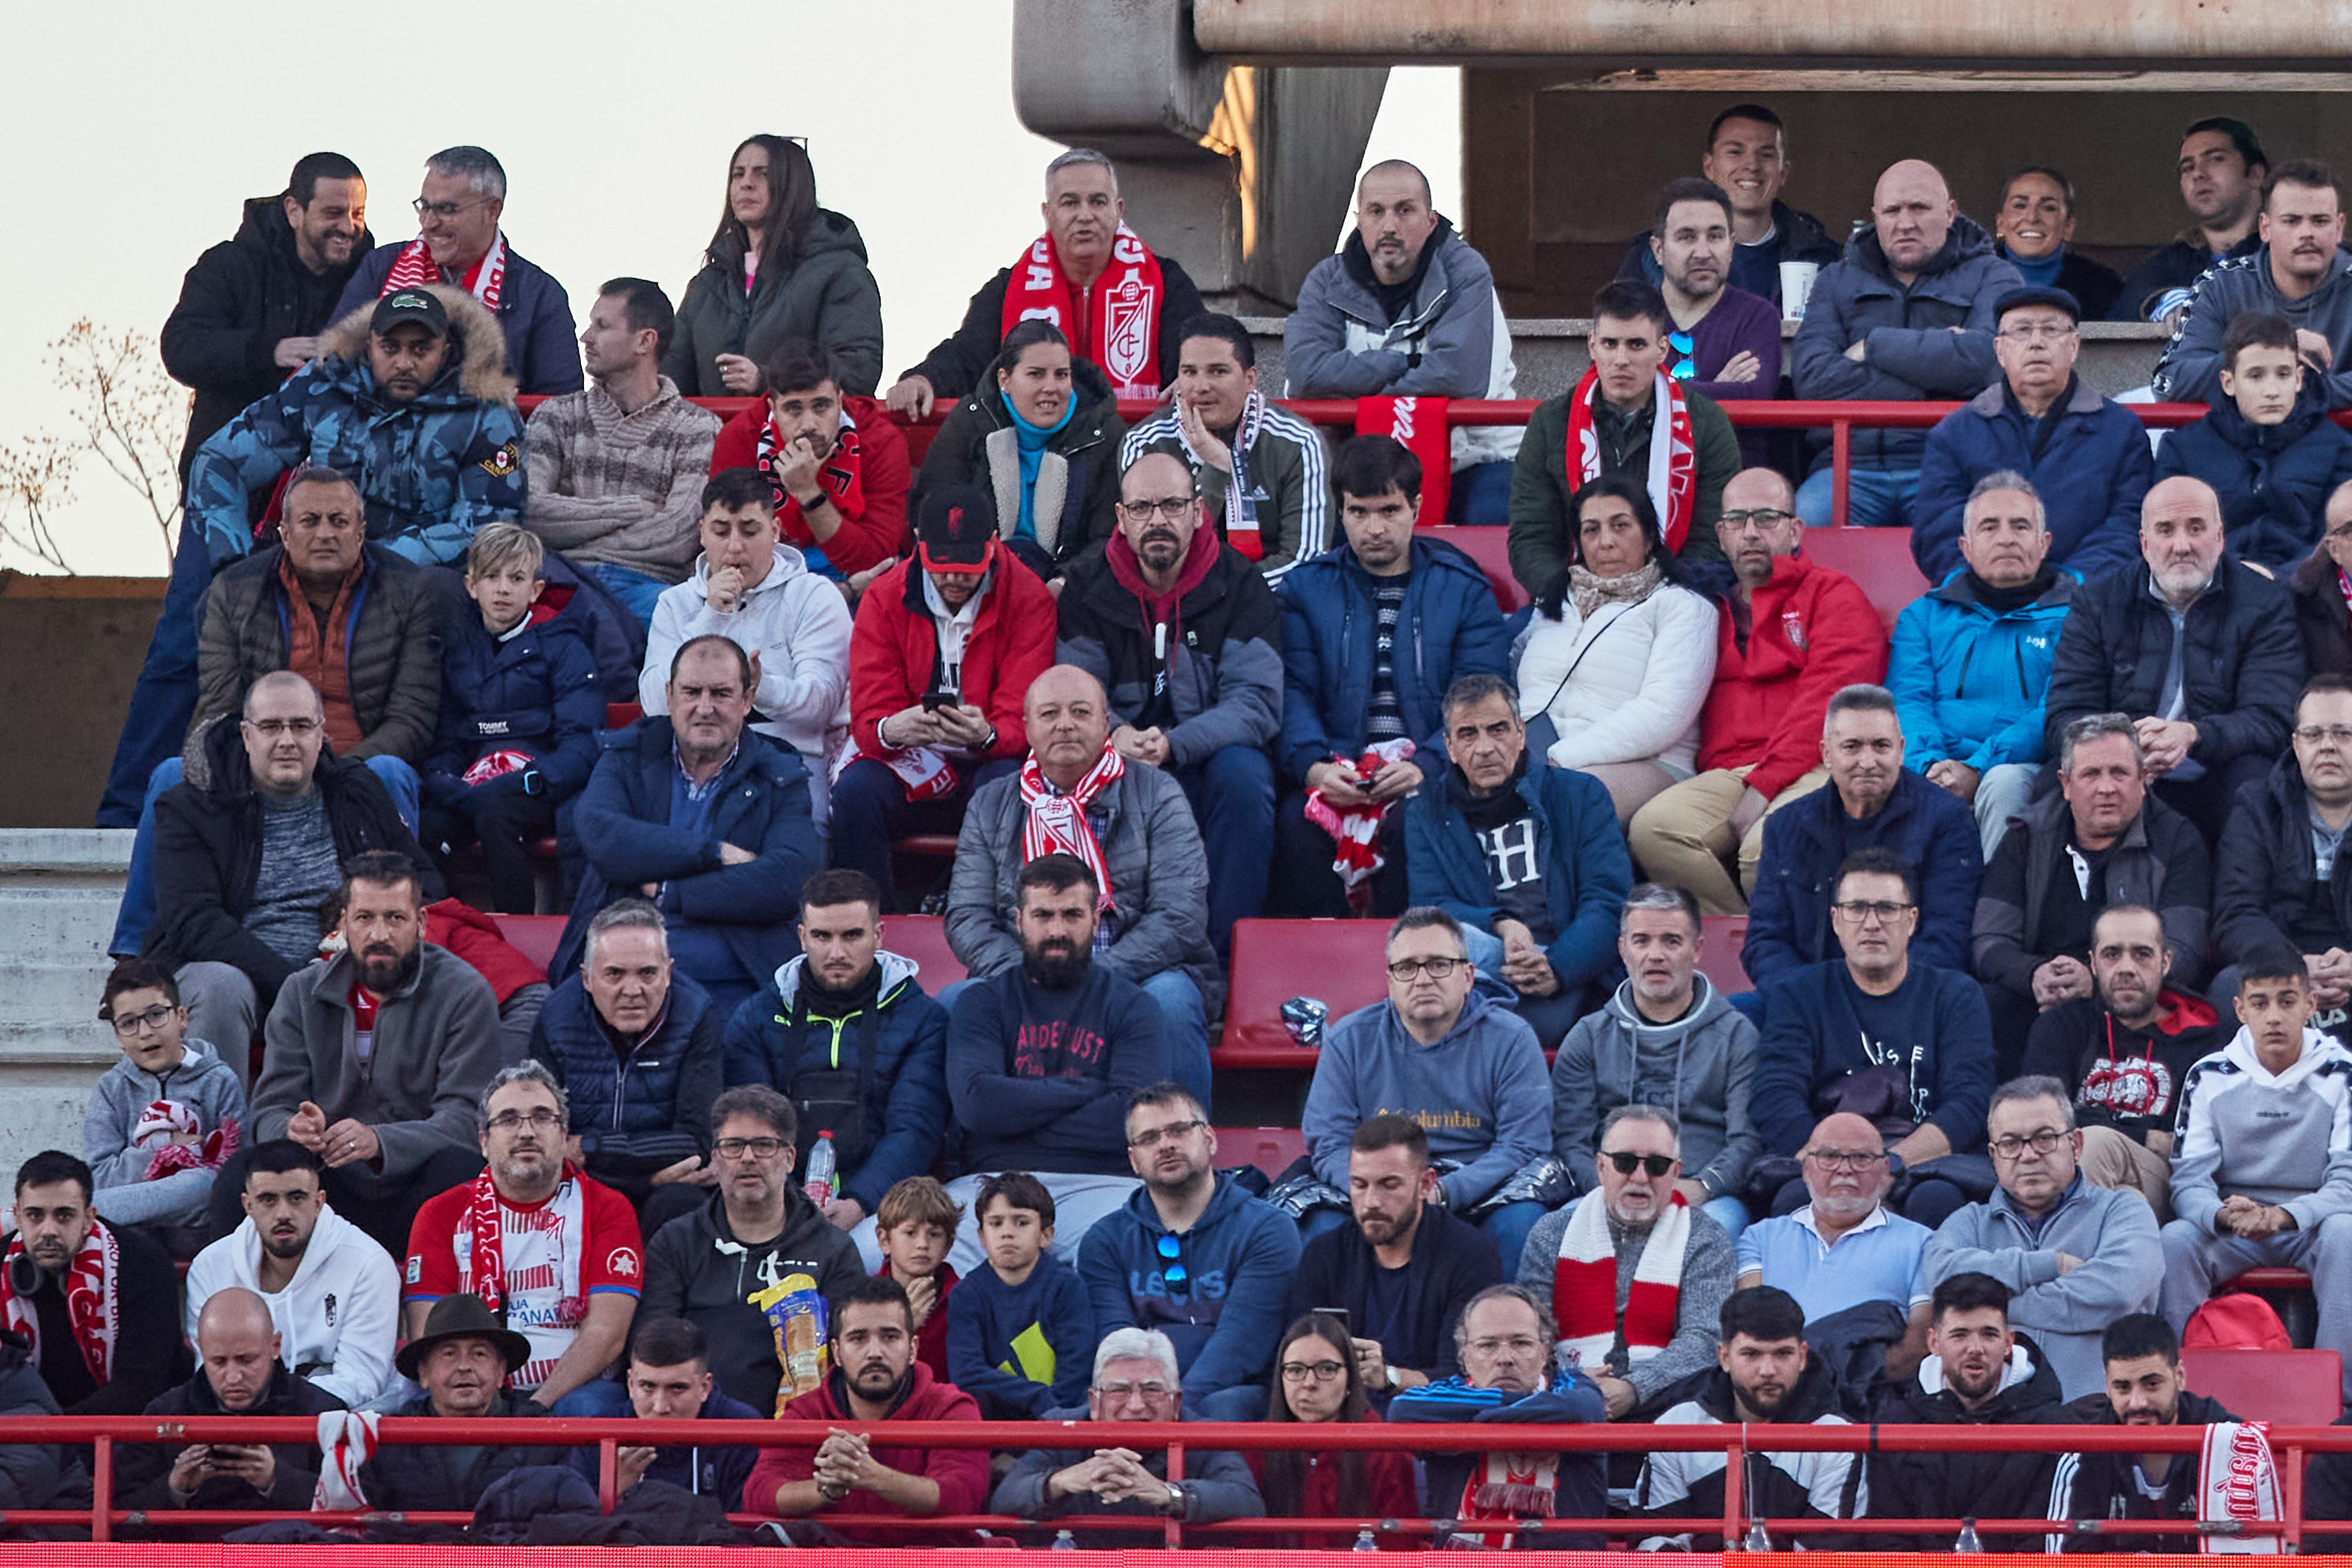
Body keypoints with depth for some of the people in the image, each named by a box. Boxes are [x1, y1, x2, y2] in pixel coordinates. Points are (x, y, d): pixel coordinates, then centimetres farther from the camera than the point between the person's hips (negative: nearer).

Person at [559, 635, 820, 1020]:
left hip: (731, 989, -1)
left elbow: (788, 881, -7)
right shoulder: (628, 755, 15)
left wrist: (666, 894, -7)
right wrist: (715, 854, -9)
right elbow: (599, 836, -7)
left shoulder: (781, 778, 11)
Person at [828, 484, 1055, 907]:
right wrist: (891, 729, -32)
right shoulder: (884, 598, -2)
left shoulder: (1028, 598, -6)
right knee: (853, 793, -30)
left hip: (990, 759, -1)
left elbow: (1022, 721, -11)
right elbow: (869, 718, -6)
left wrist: (986, 735, -35)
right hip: (909, 762, 1)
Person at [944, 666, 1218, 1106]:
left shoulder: (1156, 795, 5)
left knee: (1170, 1000, -35)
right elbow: (966, 918, 7)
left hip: (1136, 976, -2)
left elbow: (1181, 918, -6)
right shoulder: (991, 805, 14)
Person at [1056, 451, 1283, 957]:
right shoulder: (1088, 585, 1)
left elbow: (1257, 701, -15)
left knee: (1243, 775, -34)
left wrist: (1173, 745, -31)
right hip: (1118, 759, 1)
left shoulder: (1239, 584, -6)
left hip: (1212, 753, -1)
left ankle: (1227, 952, -25)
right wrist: (1115, 735, -26)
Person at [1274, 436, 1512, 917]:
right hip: (1336, 772, 1)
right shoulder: (1306, 588, 16)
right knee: (1298, 825, -32)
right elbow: (1294, 694, 6)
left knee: (1408, 825, -35)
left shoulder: (1463, 589, 13)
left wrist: (1429, 766, -16)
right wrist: (1314, 766, -16)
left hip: (1430, 773, -1)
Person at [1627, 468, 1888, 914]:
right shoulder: (1713, 608, 27)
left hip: (1810, 772, -4)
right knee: (1651, 829, -28)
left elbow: (1828, 701, -2)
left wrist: (1764, 786, -13)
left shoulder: (1833, 594, 12)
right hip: (1725, 774, 4)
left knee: (1766, 848, -37)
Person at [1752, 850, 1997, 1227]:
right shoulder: (1796, 995, 16)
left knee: (1939, 1198, -37)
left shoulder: (1955, 995, 16)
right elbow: (1776, 1104, 1)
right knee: (1794, 1197, -36)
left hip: (1926, 1169, 0)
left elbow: (1968, 1109, 1)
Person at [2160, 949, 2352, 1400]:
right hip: (2233, 1237, 1)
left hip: (2310, 1227, -1)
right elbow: (2189, 1179, -4)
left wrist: (2285, 1216, -31)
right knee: (2175, 1240, -29)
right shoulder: (2210, 1078, 1)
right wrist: (2224, 1215, -29)